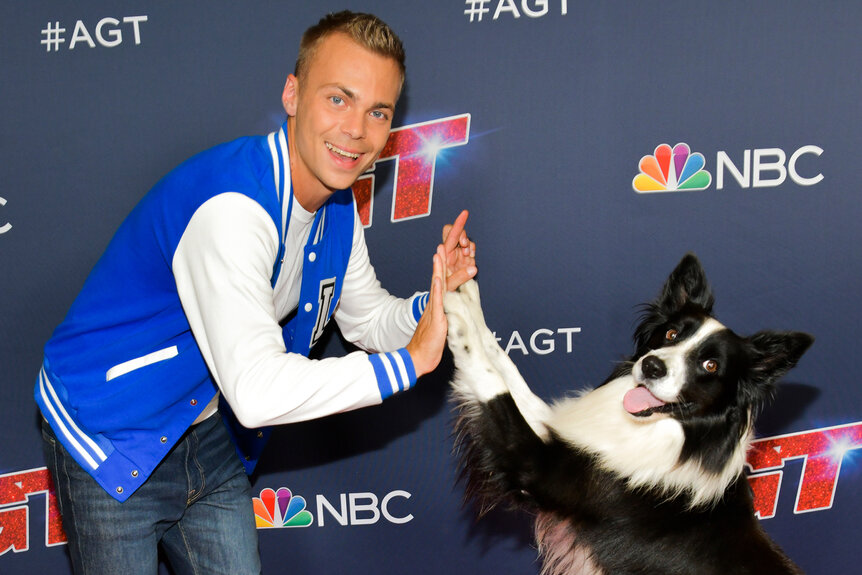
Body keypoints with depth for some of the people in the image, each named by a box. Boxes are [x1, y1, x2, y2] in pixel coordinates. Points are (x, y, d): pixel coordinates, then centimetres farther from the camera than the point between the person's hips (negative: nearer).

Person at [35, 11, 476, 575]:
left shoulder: (338, 209, -3)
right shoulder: (232, 206, -34)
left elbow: (369, 321, 10)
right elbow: (258, 392, -41)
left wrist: (433, 302, -12)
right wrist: (408, 363, -32)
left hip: (207, 438, 8)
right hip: (109, 441, -8)